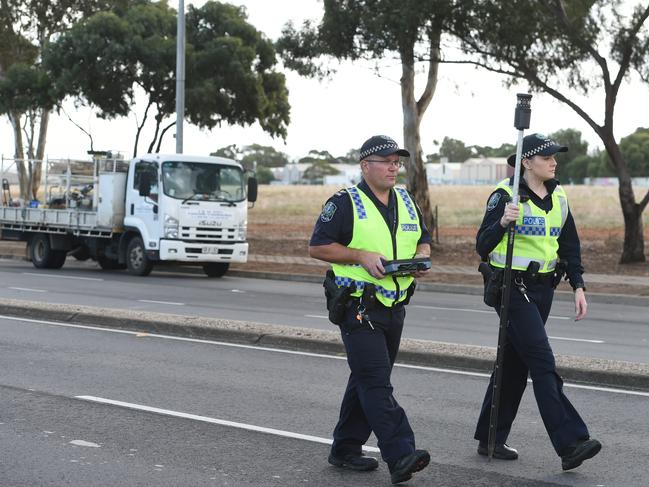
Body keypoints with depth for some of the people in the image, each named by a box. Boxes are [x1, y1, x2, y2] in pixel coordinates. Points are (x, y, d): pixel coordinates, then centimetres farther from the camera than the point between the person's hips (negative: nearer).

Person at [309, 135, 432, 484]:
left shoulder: (406, 201, 13)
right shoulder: (345, 203, -8)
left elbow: (422, 239, 22)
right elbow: (317, 246, -10)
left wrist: (421, 258, -1)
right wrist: (362, 256, -19)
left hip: (394, 307, 8)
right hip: (358, 307, -7)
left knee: (367, 380, 14)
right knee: (376, 382, -13)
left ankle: (346, 448, 25)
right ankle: (400, 456, -19)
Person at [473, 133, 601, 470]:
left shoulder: (558, 198, 9)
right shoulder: (505, 195, -12)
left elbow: (570, 245, 15)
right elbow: (482, 247, -15)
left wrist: (578, 286, 6)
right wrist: (502, 221, -33)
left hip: (543, 289, 7)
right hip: (512, 288, -7)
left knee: (515, 363, 12)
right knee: (543, 364, -13)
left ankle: (490, 439, 22)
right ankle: (570, 444, -15)